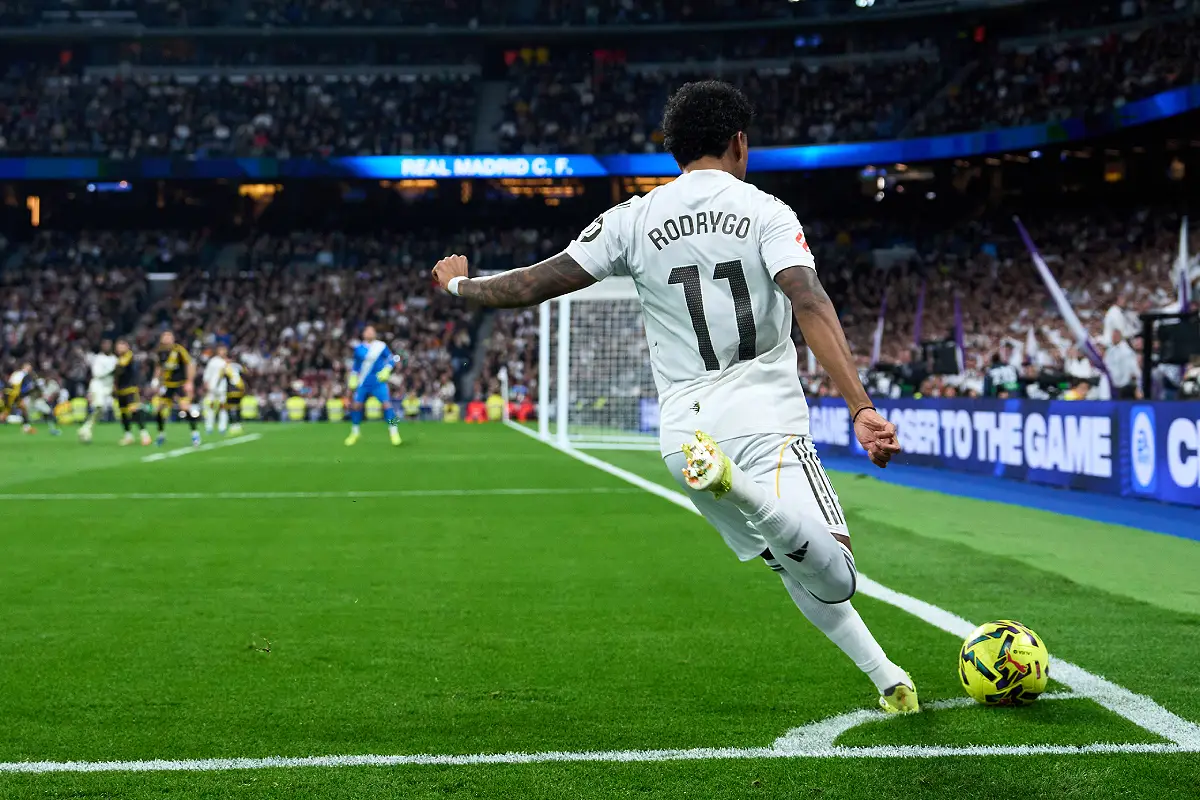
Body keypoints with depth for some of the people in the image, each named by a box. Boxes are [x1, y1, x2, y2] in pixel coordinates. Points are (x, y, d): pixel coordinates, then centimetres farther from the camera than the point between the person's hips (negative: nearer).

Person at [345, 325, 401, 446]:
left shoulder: (381, 347, -2)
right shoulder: (359, 348, 5)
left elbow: (391, 359, 4)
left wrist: (386, 371, -11)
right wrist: (353, 378, 10)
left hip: (378, 382, -2)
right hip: (363, 383, 2)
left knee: (387, 404, -14)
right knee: (356, 406, -1)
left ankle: (393, 431, -4)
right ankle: (354, 433, 17)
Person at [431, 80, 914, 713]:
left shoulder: (633, 221, 9)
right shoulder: (765, 211, 2)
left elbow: (535, 284, 10)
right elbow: (812, 308, -14)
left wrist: (459, 286, 30)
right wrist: (861, 408, -21)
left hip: (684, 429, 4)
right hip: (765, 416, -4)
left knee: (804, 571, 19)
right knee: (833, 571, -18)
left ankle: (886, 676, 13)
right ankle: (743, 488, -43)